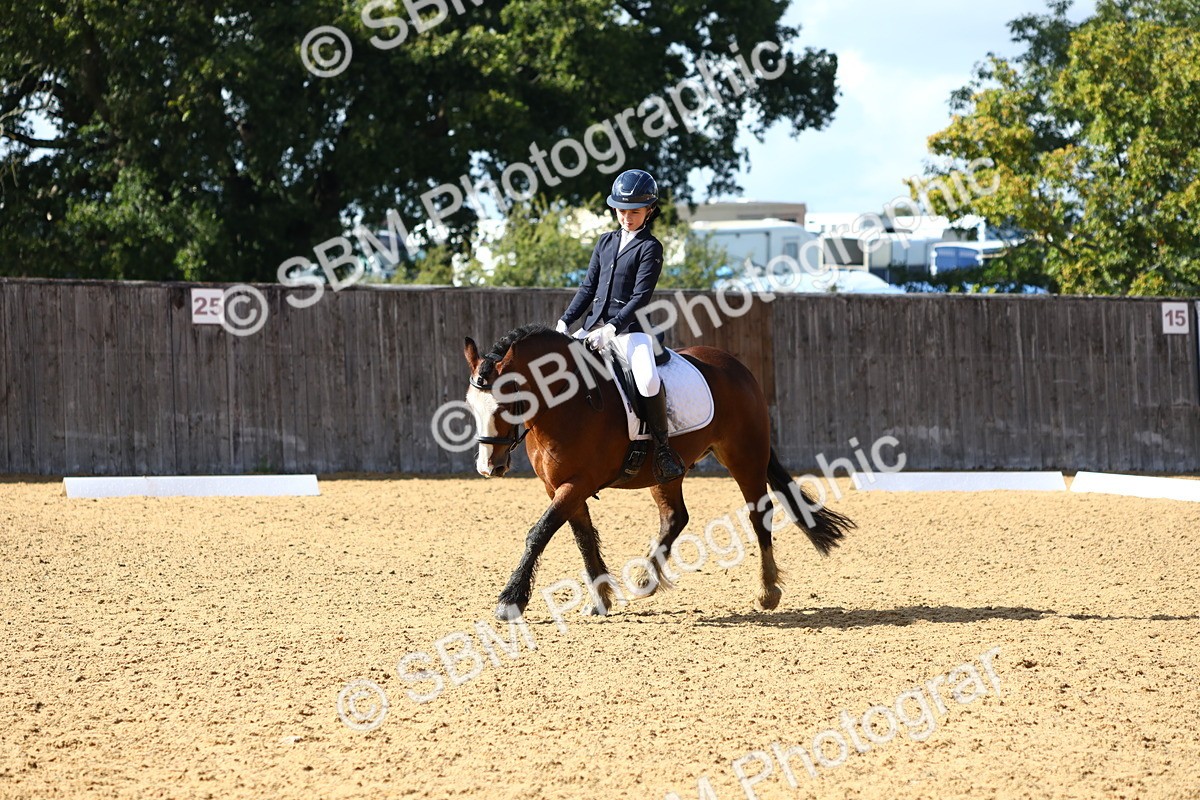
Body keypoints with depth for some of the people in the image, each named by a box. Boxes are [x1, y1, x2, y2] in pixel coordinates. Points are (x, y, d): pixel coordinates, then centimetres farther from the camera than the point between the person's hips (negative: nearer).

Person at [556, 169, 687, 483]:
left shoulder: (650, 248, -3)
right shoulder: (606, 242, 16)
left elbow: (640, 297, -11)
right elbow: (588, 287, 17)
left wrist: (611, 328, -22)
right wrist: (565, 322, 4)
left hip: (629, 328, -7)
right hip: (594, 325, 7)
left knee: (648, 381, -33)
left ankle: (662, 446, -15)